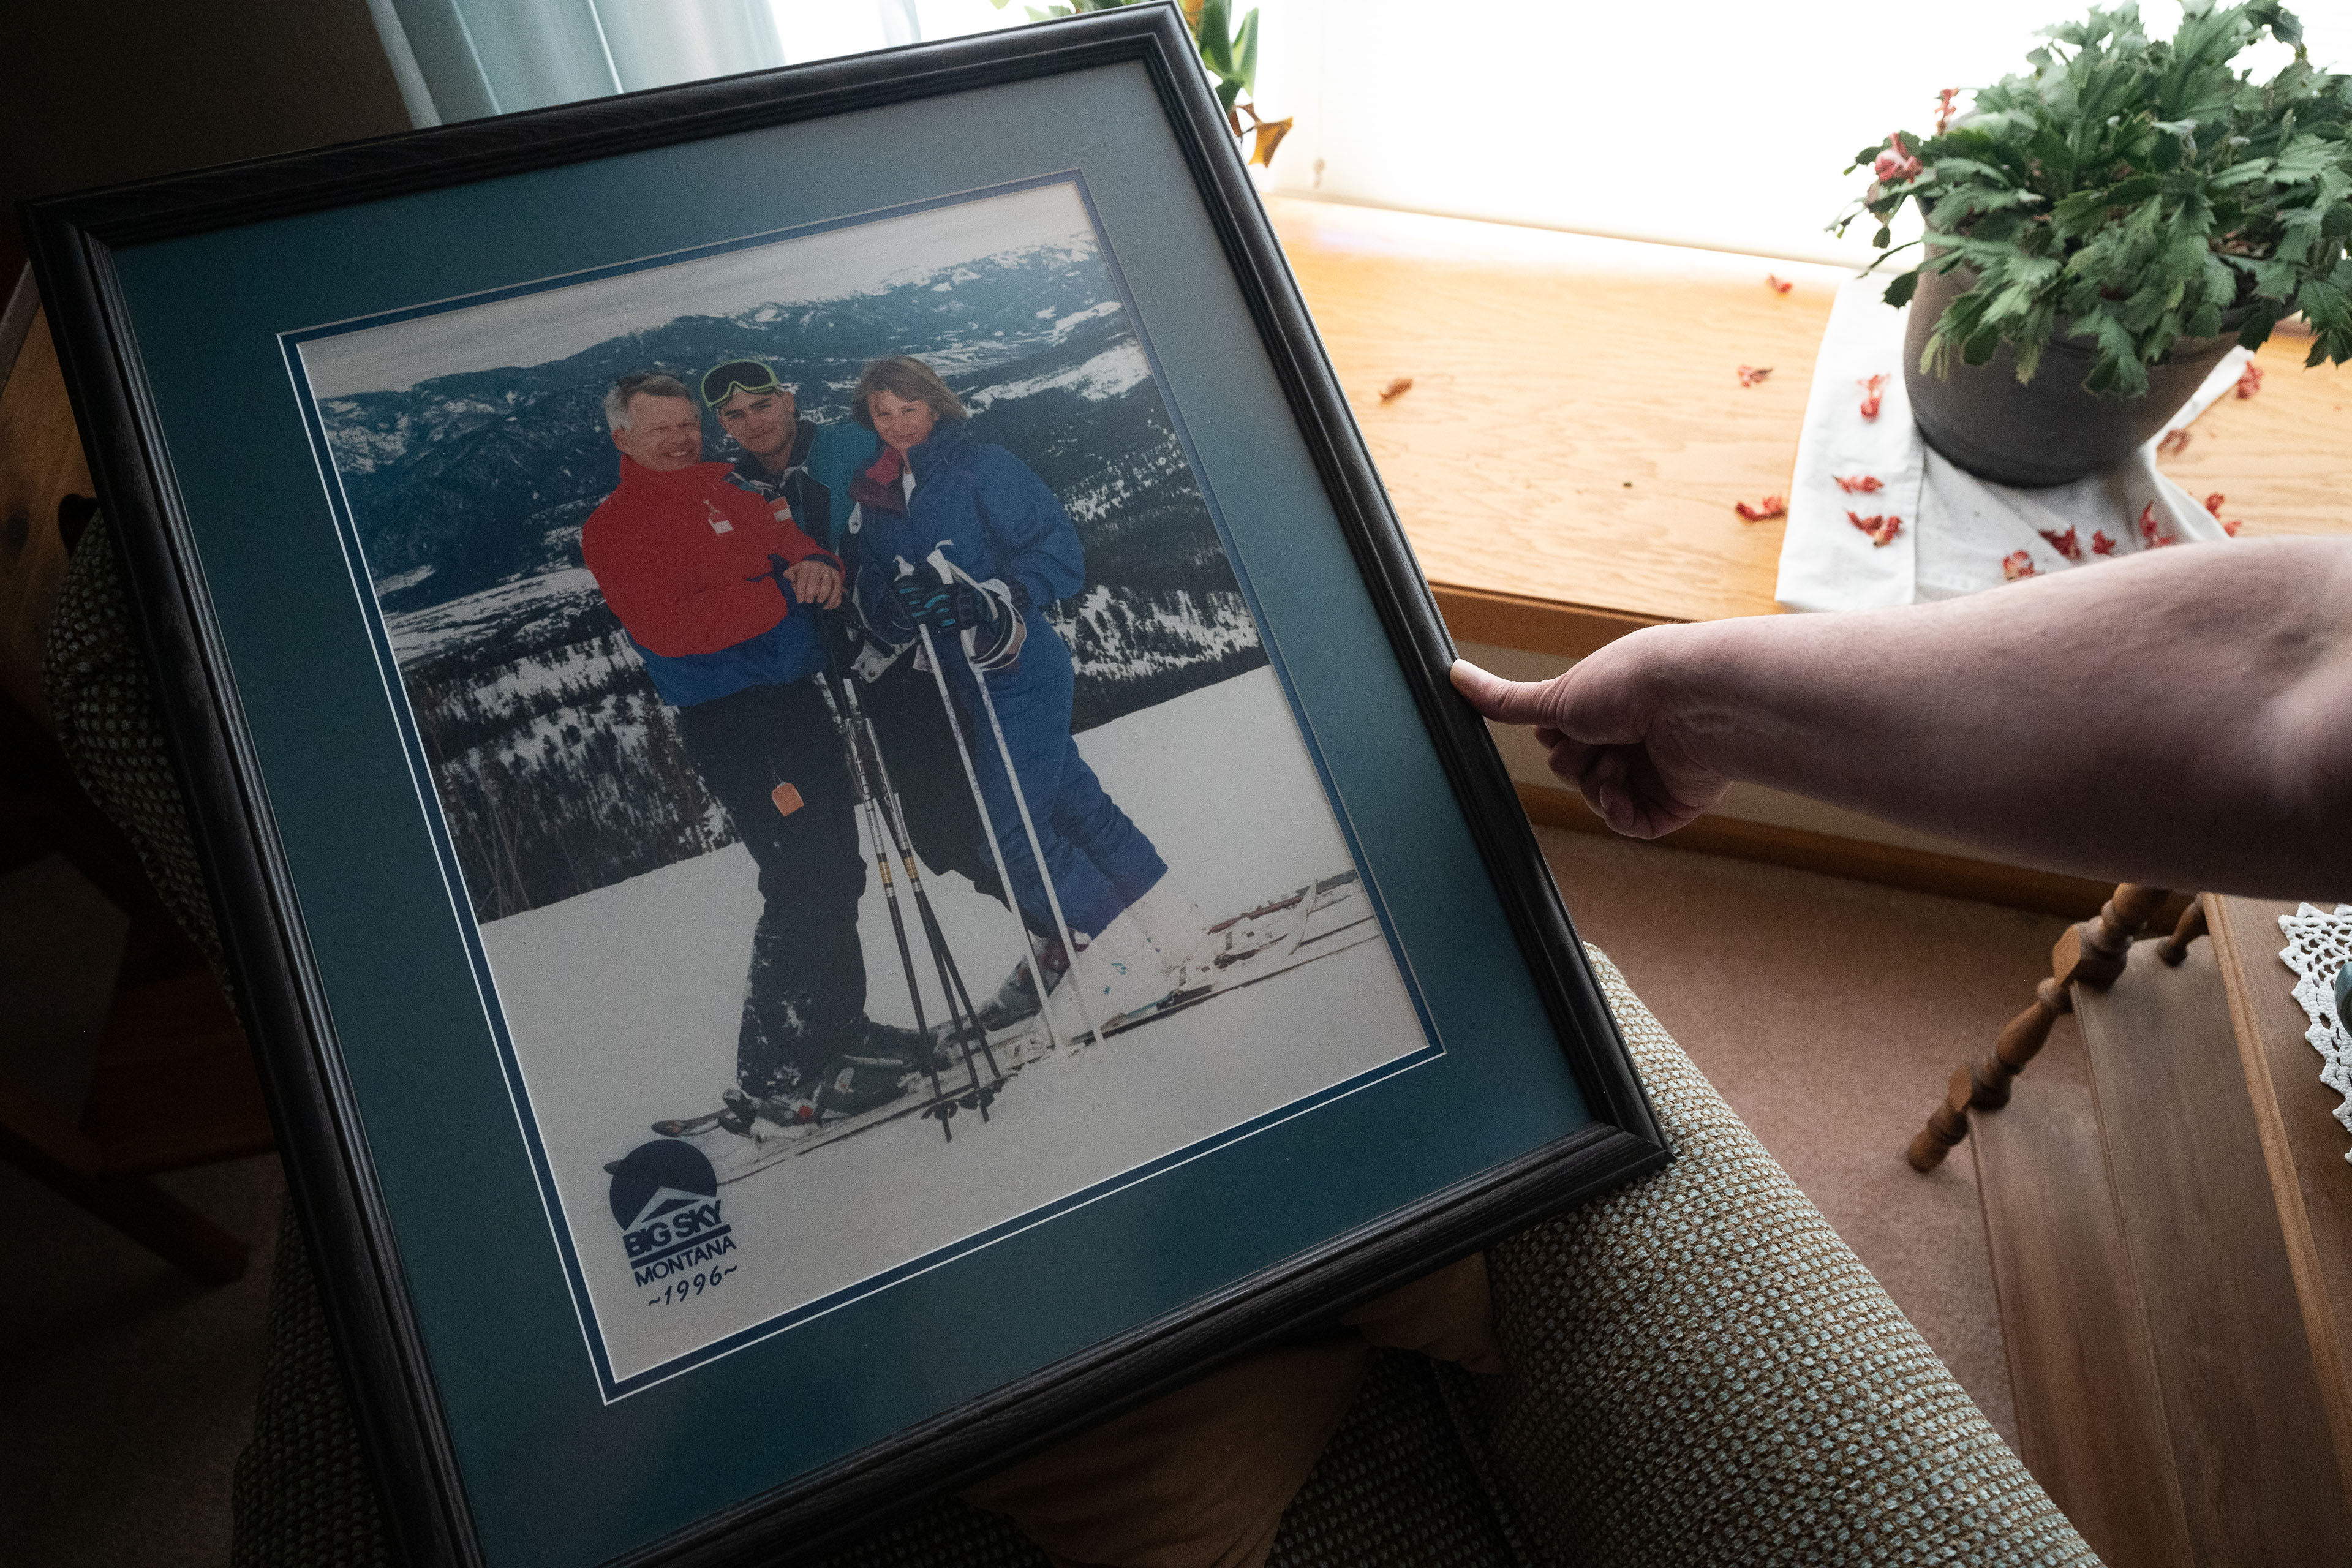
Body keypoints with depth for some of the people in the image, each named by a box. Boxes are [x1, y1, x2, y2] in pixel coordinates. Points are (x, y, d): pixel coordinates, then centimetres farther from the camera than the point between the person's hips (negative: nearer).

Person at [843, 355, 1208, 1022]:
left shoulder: (981, 466, -7)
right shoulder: (875, 502, 13)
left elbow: (1059, 549, -13)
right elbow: (874, 600, 7)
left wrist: (991, 596, -25)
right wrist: (895, 604, -16)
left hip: (1019, 670, -7)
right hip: (970, 684, 7)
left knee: (1011, 826, -10)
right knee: (1067, 796, 12)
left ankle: (1124, 959, 3)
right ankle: (1172, 926, 26)